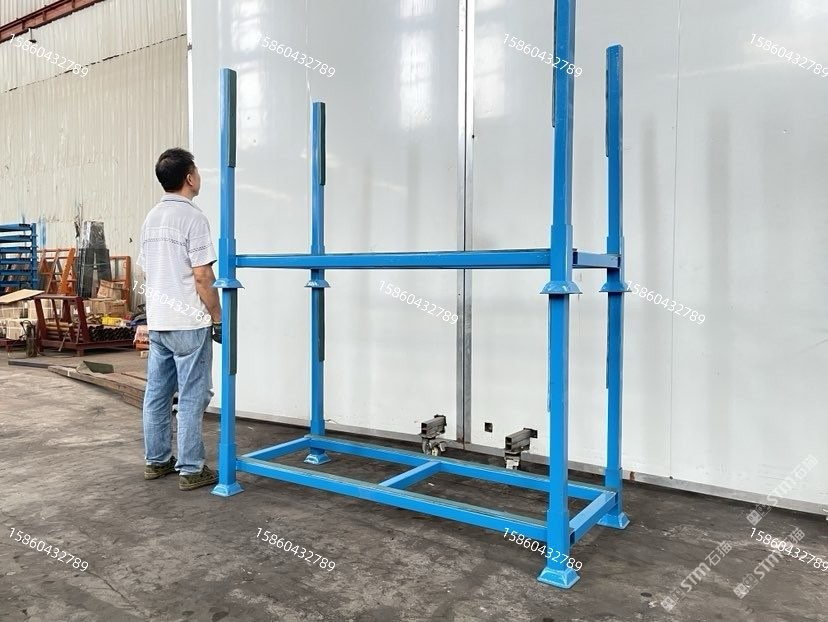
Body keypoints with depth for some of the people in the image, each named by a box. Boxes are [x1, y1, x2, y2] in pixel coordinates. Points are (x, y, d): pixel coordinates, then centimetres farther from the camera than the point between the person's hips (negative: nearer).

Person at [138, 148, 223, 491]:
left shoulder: (151, 218, 12)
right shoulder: (193, 217, -14)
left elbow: (147, 271, 16)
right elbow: (202, 276, -17)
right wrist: (218, 318, -9)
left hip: (157, 321, 8)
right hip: (188, 323, -8)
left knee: (156, 393, 13)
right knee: (192, 398, -1)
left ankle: (156, 460, 24)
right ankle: (191, 470, 5)